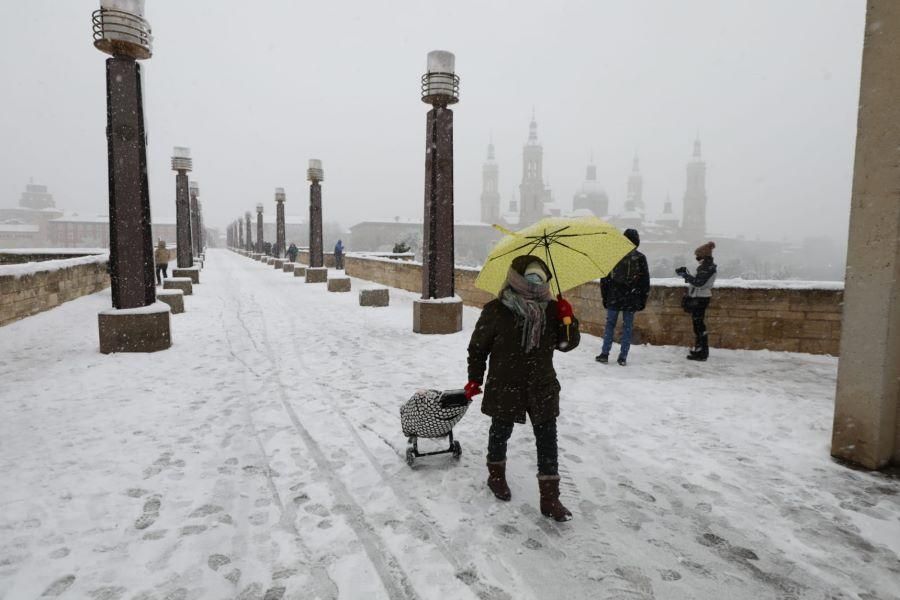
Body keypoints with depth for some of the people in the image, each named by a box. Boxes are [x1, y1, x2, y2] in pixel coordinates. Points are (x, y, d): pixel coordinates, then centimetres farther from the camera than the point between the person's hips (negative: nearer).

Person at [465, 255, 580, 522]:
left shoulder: (551, 310, -4)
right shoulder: (495, 311, -14)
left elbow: (567, 344, 2)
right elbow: (477, 346, -3)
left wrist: (567, 320, -16)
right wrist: (475, 379, 0)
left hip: (543, 389, 3)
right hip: (505, 389, -3)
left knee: (547, 440, 5)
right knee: (501, 432, 17)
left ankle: (549, 498, 18)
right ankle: (496, 475, 44)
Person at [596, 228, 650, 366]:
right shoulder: (640, 258, -1)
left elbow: (605, 278, 1)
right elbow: (645, 281, 2)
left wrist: (605, 298, 8)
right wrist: (643, 300, 9)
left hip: (614, 298, 0)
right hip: (632, 300, 0)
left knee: (610, 325, 10)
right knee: (627, 327, 6)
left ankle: (604, 354, 10)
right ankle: (623, 357, 8)